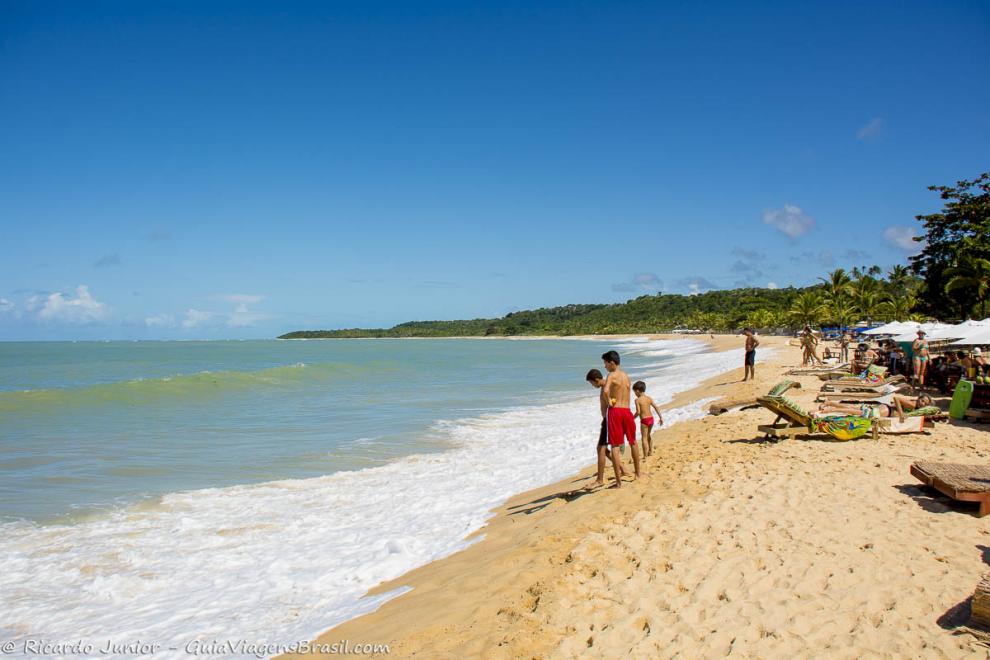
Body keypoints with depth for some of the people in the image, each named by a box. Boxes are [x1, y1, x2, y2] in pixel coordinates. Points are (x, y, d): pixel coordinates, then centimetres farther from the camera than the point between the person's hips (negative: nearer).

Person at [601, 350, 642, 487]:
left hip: (615, 411, -6)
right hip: (627, 410, 7)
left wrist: (608, 401, -10)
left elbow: (605, 390, -26)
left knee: (614, 446, -3)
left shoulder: (611, 375, -7)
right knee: (633, 442, 24)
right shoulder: (626, 376, 16)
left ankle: (619, 481, -6)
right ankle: (638, 472, 39)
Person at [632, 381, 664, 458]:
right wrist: (661, 417, 10)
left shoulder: (637, 400, -10)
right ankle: (650, 452, 37)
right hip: (651, 418, 7)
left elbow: (638, 412, -16)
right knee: (649, 435, 26)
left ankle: (645, 456, -4)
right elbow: (656, 408, 5)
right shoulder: (649, 398, 7)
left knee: (644, 438, -1)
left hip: (644, 420, -7)